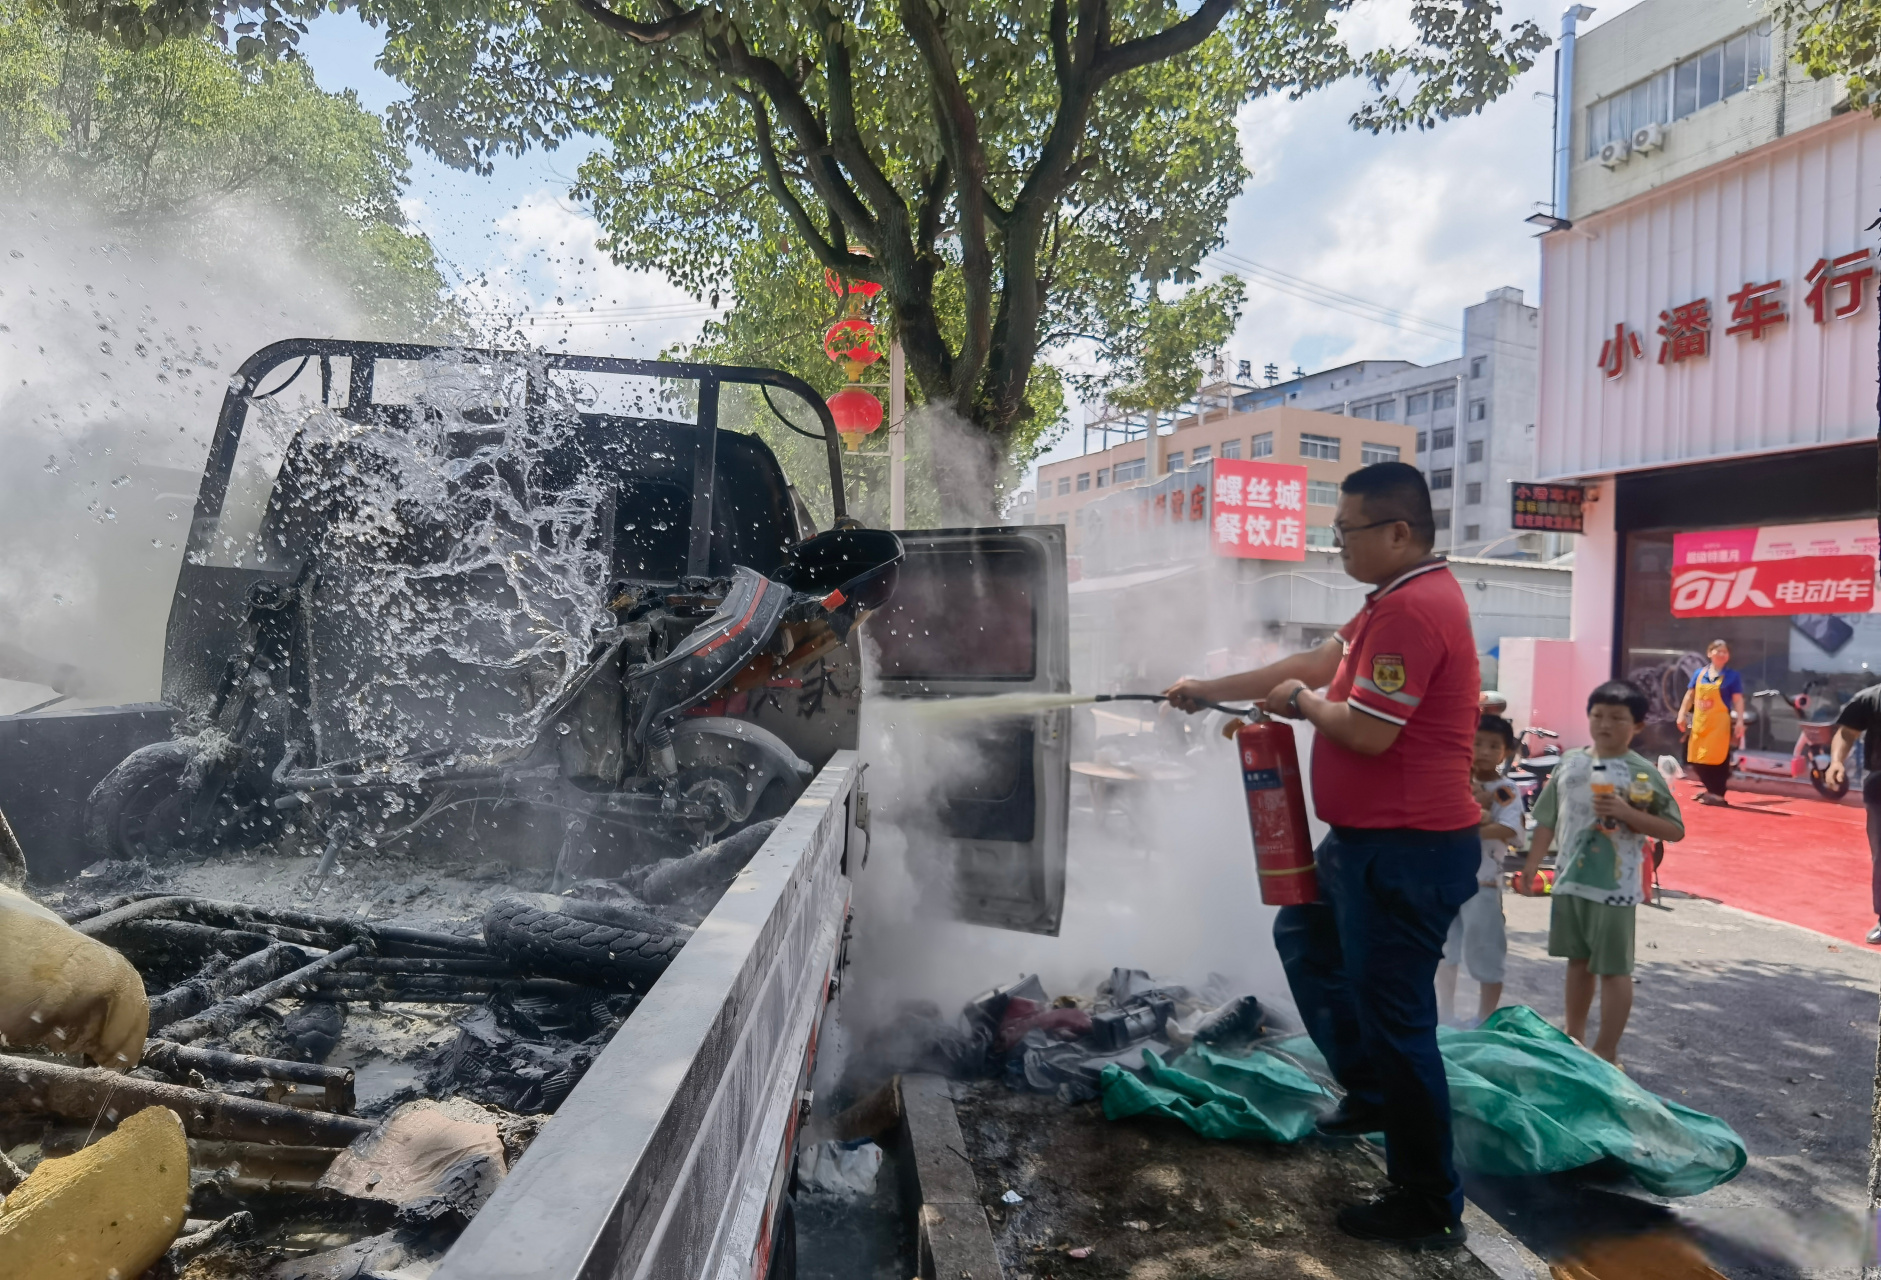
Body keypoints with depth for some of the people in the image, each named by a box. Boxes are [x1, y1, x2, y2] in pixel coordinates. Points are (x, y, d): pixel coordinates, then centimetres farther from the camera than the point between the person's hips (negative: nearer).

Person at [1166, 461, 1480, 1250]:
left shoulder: (1413, 609, -22)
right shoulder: (1398, 600, 13)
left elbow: (1367, 732, -27)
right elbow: (1312, 664, 19)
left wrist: (1304, 704, -7)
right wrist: (1210, 690, 20)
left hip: (1405, 852, -11)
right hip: (1369, 840, 11)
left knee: (1394, 1019, 0)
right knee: (1304, 936, 27)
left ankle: (1429, 1208, 16)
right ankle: (1368, 1090, 38)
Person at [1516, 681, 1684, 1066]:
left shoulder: (1643, 773, -8)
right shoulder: (1570, 763, 4)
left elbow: (1675, 830, -8)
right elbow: (1548, 821, 9)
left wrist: (1627, 813, -22)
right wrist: (1530, 869, 7)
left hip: (1614, 888, -5)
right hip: (1570, 881, 5)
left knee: (1613, 968, 3)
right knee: (1578, 960, 18)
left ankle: (1607, 1052, 13)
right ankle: (1573, 1035, 32)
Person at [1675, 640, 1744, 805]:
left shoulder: (1732, 676, -2)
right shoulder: (1699, 673, 8)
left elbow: (1738, 700, -5)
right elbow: (1690, 695, 13)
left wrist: (1740, 721, -12)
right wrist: (1682, 714, 7)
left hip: (1719, 723, -4)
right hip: (1699, 723, 5)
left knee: (1718, 759, -2)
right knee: (1697, 759, 8)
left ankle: (1717, 794, 7)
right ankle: (1711, 790, 25)